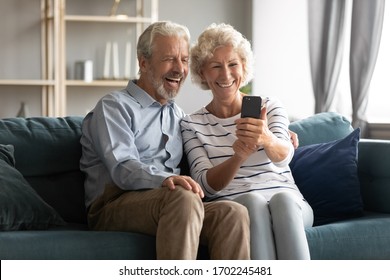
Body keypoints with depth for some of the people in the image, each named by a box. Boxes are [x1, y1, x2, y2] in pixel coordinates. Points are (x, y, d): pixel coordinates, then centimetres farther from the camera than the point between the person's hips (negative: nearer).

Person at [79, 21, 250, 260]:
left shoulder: (178, 115, 27)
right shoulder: (114, 106, 4)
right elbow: (123, 169, -12)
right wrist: (166, 179, -33)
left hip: (171, 207, 6)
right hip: (113, 206, -6)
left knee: (234, 213, -25)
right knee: (184, 199, -37)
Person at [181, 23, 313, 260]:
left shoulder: (271, 107, 11)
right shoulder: (192, 125, 10)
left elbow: (284, 156, -10)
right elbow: (207, 185, -4)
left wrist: (267, 140, -36)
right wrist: (238, 157, -26)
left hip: (289, 203, 1)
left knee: (282, 199, -34)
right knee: (253, 201, -35)